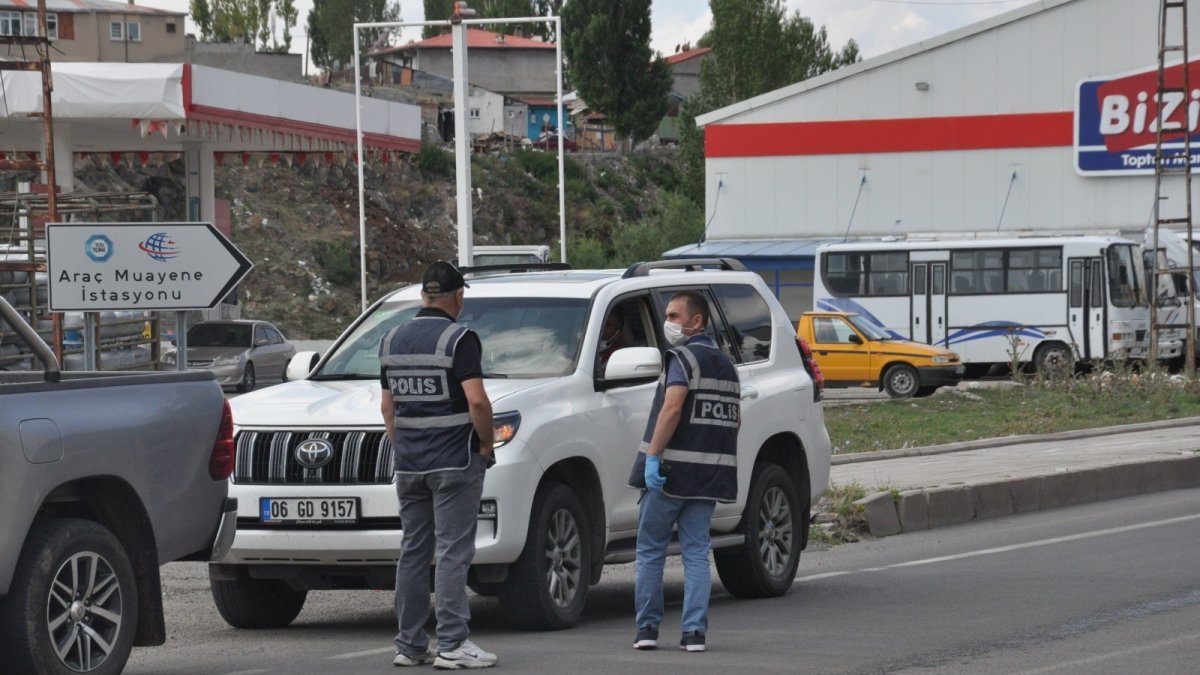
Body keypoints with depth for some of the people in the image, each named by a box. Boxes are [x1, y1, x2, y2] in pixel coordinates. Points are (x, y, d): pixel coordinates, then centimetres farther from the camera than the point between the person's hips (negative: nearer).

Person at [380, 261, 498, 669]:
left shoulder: (392, 341, 9)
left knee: (413, 552, 11)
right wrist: (486, 445, -6)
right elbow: (477, 401, -19)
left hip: (408, 464, 6)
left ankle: (409, 645, 13)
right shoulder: (459, 340, -12)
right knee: (453, 553, -5)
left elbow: (388, 406, 14)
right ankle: (452, 645, -8)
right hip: (454, 462, -6)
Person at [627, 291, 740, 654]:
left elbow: (672, 408, -22)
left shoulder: (684, 358, -9)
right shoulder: (725, 364, 16)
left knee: (650, 550, 4)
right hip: (710, 474, 7)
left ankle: (647, 628, 5)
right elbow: (735, 421, 19)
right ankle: (694, 631, 0)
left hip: (671, 472, -6)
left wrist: (653, 455, -22)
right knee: (696, 552, 7)